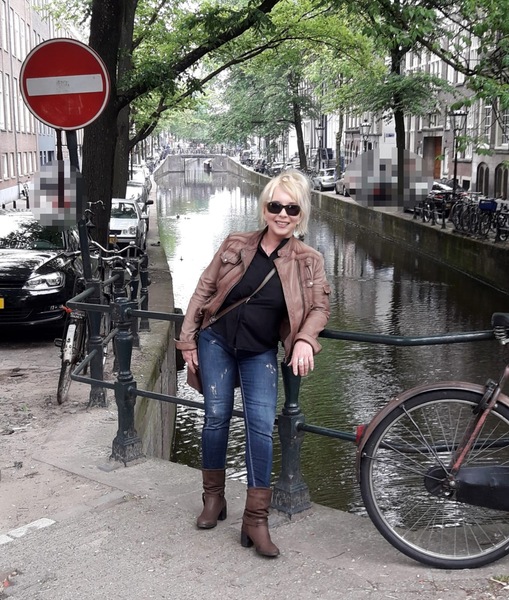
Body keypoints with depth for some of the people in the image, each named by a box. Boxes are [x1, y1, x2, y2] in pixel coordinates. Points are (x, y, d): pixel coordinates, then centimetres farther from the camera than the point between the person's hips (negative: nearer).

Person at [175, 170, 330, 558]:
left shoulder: (309, 261, -3)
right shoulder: (236, 245, -4)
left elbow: (319, 305, -9)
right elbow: (204, 290, 1)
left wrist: (305, 340, -29)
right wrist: (188, 341, 0)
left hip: (260, 352, 0)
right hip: (216, 340, 1)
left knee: (261, 425, -11)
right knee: (217, 417, 1)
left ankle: (256, 520, -2)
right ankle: (214, 498, 23)